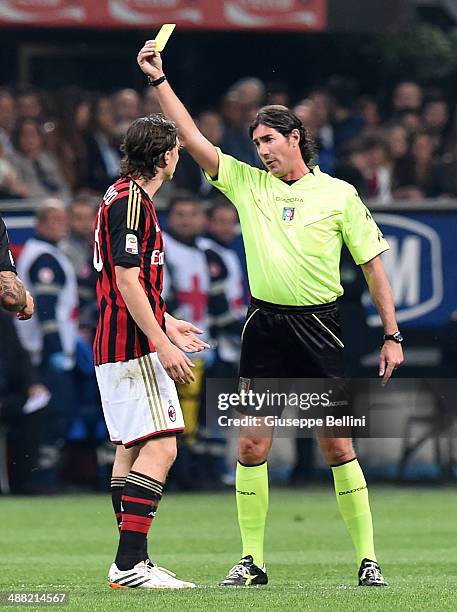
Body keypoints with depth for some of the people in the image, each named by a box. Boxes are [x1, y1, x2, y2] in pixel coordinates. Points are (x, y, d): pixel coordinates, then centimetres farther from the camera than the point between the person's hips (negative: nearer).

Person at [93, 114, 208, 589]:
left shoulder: (124, 197, 19)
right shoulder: (131, 201, -14)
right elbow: (126, 280, -20)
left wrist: (167, 325, 31)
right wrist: (163, 344, -21)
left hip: (117, 347, 11)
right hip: (134, 347, -11)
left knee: (130, 449, 11)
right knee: (159, 447, -14)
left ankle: (130, 563, 13)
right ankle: (130, 563, -19)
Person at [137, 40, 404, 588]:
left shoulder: (339, 194, 1)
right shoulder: (246, 183, 8)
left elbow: (372, 264, 4)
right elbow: (191, 138, 4)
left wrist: (392, 336, 0)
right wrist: (159, 80, -3)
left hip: (319, 327, -3)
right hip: (264, 326, 3)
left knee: (337, 446, -3)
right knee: (252, 445, -1)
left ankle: (367, 558, 4)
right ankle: (252, 559, 6)